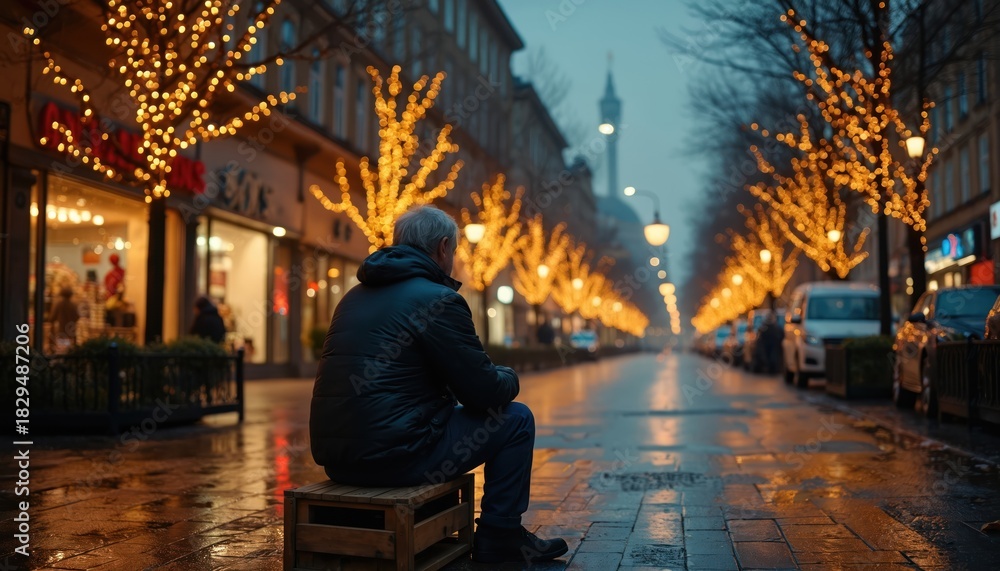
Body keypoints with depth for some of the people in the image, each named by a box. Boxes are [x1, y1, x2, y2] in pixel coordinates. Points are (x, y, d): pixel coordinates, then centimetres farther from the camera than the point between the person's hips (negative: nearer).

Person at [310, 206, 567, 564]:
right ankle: (500, 534, 17)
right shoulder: (438, 299, -10)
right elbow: (486, 393, -9)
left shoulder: (355, 296, 15)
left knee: (442, 416, 34)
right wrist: (508, 378, 15)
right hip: (394, 456, -8)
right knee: (516, 419, 7)